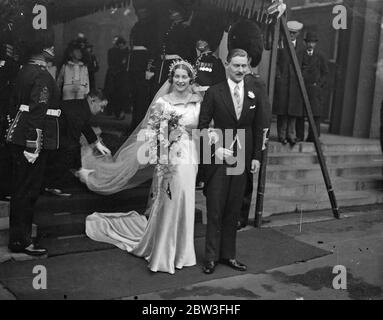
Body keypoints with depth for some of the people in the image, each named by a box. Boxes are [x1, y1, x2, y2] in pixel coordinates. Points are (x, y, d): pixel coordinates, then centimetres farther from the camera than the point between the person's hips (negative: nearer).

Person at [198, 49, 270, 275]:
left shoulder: (256, 94, 6)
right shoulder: (214, 93, -4)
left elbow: (258, 127, 9)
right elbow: (203, 125, -3)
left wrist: (256, 157, 5)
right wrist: (216, 148, -15)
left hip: (243, 159, 3)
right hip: (219, 157, -3)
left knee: (234, 211, 10)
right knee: (215, 210, 1)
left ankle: (228, 254, 22)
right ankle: (211, 257, 13)